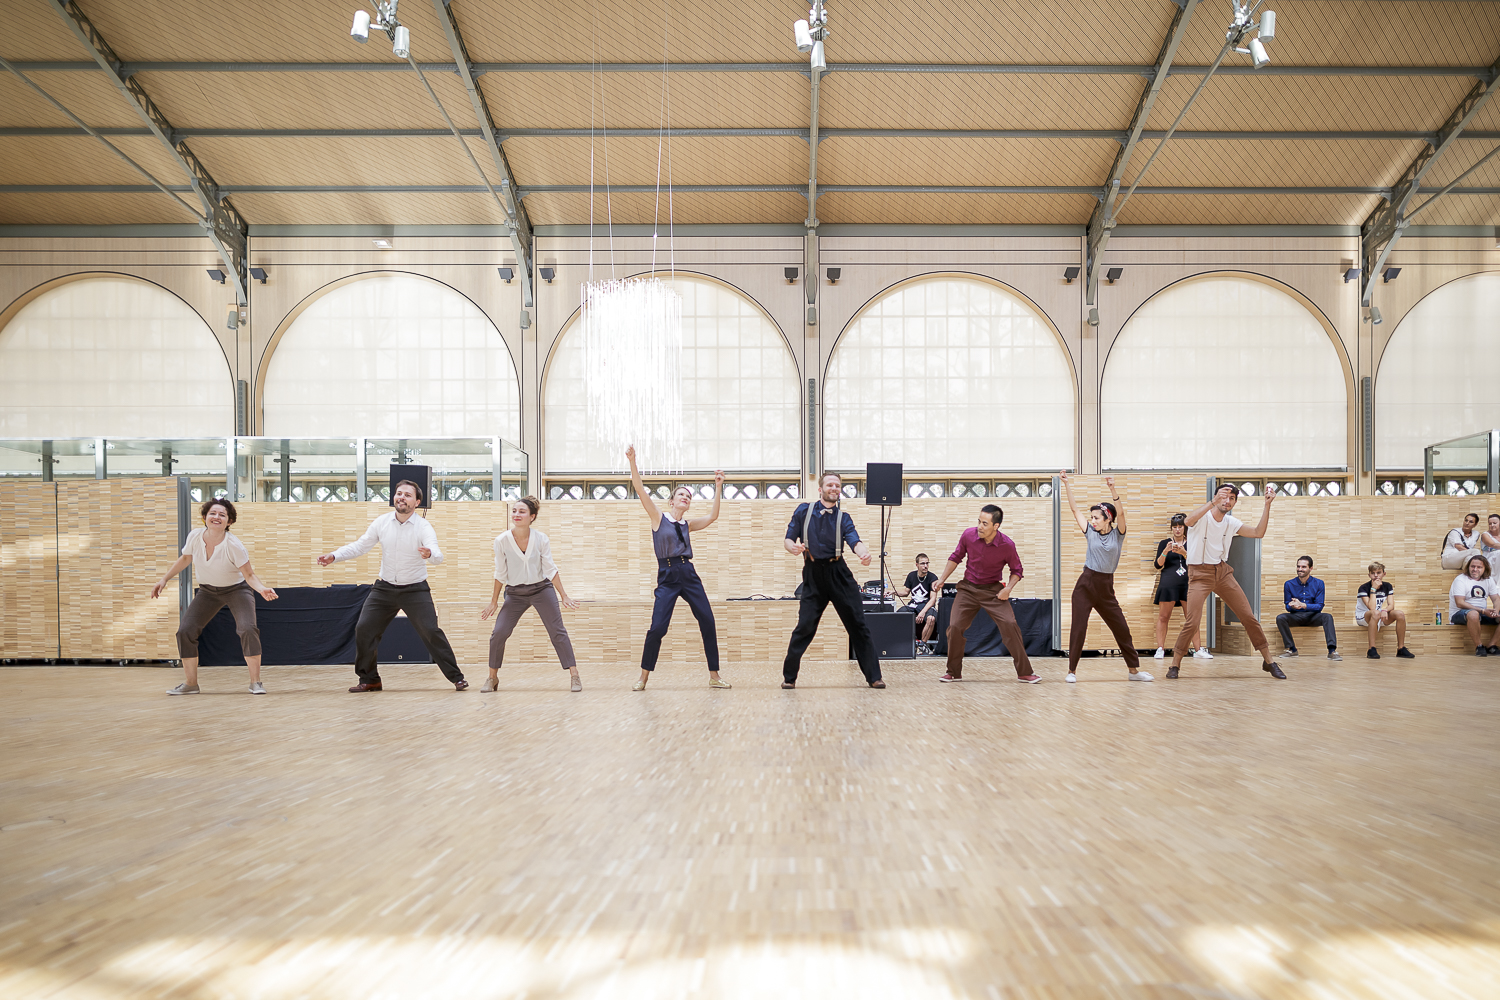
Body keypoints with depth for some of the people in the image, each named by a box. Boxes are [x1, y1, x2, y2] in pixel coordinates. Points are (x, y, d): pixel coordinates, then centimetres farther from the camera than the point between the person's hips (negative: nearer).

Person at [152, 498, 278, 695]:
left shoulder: (234, 546, -28)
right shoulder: (195, 536, -16)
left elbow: (249, 575, -21)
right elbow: (185, 558, 6)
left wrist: (262, 589, -40)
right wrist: (165, 579, 7)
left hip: (236, 589, -4)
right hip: (207, 590, 4)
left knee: (248, 629, -25)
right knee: (185, 631, -7)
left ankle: (255, 682, -11)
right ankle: (190, 683, 11)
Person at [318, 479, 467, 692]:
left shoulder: (423, 527, -17)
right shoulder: (381, 522, -5)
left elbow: (438, 556, -31)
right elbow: (359, 546, 1)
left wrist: (429, 554, -55)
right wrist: (334, 556, -14)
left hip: (415, 589, -4)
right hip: (385, 587, 4)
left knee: (431, 632, -12)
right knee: (364, 630, 0)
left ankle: (456, 677, -1)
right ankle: (369, 680, 17)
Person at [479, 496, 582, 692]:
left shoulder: (541, 539, -13)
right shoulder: (501, 541, -12)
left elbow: (550, 570, -4)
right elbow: (500, 574, -1)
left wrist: (564, 596, -4)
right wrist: (493, 602, 3)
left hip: (542, 589, -1)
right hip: (515, 593, 1)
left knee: (558, 631, -5)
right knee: (498, 633, -8)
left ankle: (574, 676, -1)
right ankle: (492, 678, 11)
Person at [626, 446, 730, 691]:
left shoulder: (687, 524, 16)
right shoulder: (658, 517, 4)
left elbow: (712, 517, 6)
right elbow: (640, 489, -6)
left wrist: (718, 487, 2)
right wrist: (632, 461, -17)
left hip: (689, 575, 4)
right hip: (667, 577, -4)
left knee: (708, 623, -2)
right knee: (657, 628, -11)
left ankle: (714, 676, 8)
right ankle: (644, 677, 6)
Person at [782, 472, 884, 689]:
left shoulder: (843, 518, 5)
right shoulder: (804, 511, 3)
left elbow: (855, 541, -13)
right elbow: (787, 540, 4)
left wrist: (864, 553, -36)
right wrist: (794, 547, -21)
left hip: (838, 573, 2)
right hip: (813, 573, -1)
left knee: (857, 624, 2)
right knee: (805, 626, -7)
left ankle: (873, 676, 10)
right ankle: (789, 677, 8)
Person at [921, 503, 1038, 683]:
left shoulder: (1007, 545, -17)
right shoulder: (968, 535, -13)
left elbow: (1017, 570, 1)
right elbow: (956, 557, 8)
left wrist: (1008, 588, -16)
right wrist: (942, 579, 8)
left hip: (993, 590, -2)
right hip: (968, 588, 2)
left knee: (1009, 625, -17)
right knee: (954, 627, -8)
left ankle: (1025, 672, -3)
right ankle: (953, 673, 11)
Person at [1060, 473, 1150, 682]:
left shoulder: (1118, 534, 1)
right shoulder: (1090, 532, 3)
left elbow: (1120, 512, -15)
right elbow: (1074, 509, 0)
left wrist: (1112, 489, -27)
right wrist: (1067, 484, -7)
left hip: (1106, 588, 1)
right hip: (1085, 586, -1)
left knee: (1122, 629, 7)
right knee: (1078, 628, -5)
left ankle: (1134, 669, 19)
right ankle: (1072, 670, 4)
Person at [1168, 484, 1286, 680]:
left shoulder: (1231, 522, 6)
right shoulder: (1202, 517, -12)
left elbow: (1258, 533, 2)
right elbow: (1187, 521, -36)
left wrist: (1267, 505, -4)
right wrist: (1213, 502, -48)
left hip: (1223, 572, 6)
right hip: (1200, 573, -6)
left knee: (1248, 616, 5)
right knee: (1192, 622, -16)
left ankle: (1268, 661, 19)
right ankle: (1174, 665, -1)